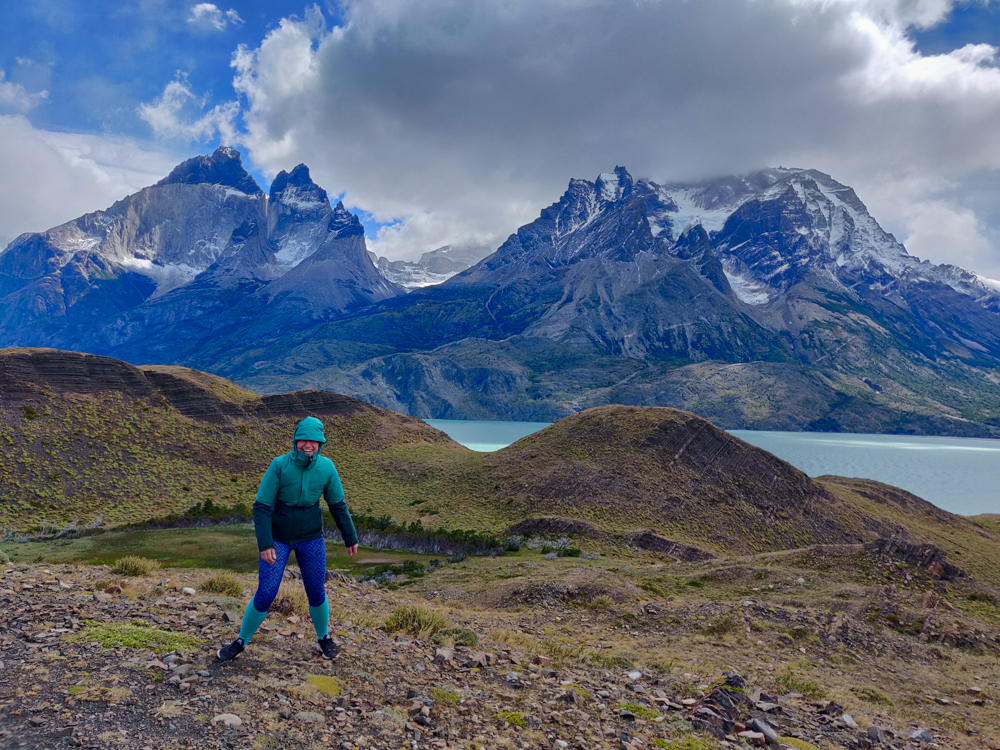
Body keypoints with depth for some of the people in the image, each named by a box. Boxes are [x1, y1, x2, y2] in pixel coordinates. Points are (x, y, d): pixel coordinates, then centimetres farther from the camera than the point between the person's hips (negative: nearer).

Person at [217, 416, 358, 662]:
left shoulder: (326, 467, -13)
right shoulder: (279, 465, -20)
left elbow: (338, 505, -1)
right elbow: (261, 506, -16)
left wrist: (350, 538, 4)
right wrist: (265, 544, -22)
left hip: (311, 538, 2)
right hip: (278, 537, -1)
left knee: (316, 593, 8)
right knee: (265, 594, -1)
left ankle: (323, 638, 35)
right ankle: (241, 641, 25)